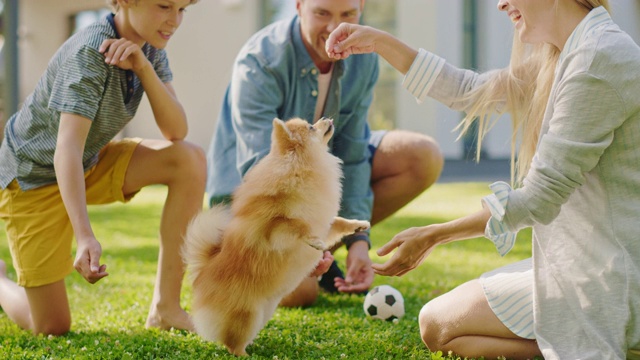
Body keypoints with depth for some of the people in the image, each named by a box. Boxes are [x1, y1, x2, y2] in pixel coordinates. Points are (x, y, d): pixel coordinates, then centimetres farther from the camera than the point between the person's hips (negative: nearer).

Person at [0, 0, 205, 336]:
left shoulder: (149, 49, -6)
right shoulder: (89, 53, -29)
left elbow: (176, 131, -14)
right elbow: (67, 150, -38)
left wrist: (144, 67, -28)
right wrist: (85, 236, -49)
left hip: (90, 165, 7)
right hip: (33, 177, -7)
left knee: (191, 160, -17)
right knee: (52, 328, -6)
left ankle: (165, 307, -12)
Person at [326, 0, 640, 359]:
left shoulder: (602, 58, -20)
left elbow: (539, 198, -20)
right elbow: (469, 90, 22)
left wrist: (433, 236, -11)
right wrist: (380, 43, 16)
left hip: (607, 283, -10)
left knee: (438, 325, -1)